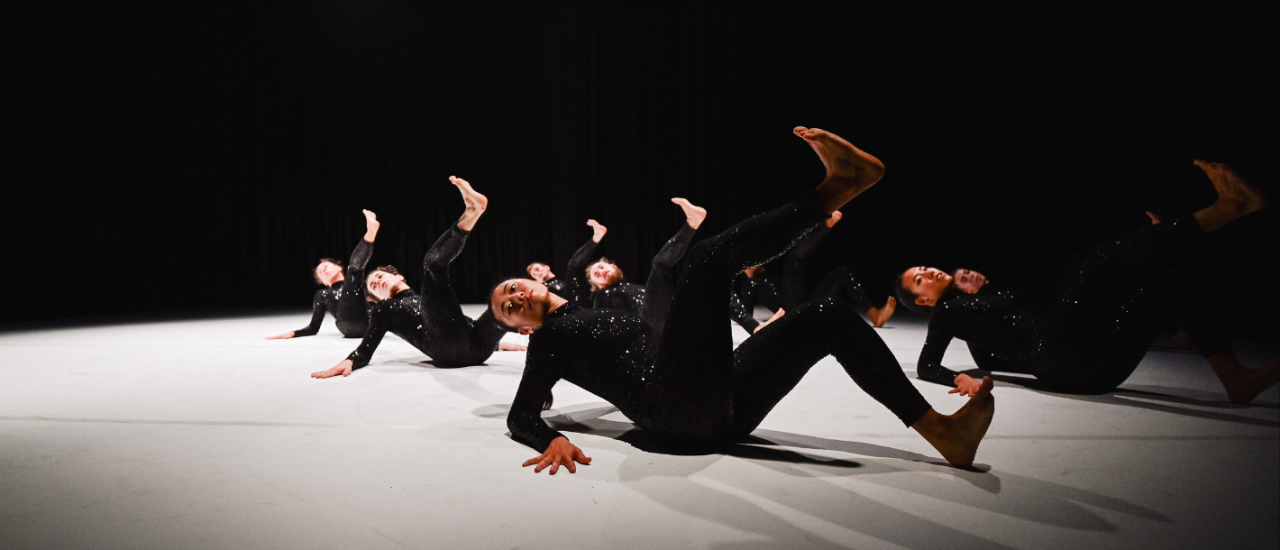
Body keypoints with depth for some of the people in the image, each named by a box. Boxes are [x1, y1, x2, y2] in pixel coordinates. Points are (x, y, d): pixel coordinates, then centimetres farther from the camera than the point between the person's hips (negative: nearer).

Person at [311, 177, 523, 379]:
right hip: (449, 350, -5)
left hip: (477, 344, 5)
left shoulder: (429, 300, 40)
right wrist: (348, 363, -4)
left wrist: (497, 340, 27)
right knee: (433, 262, -16)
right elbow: (366, 351, 18)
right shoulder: (383, 310, 30)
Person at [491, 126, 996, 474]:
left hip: (724, 408, 8)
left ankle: (943, 432, -6)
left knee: (831, 315, 2)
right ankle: (838, 184, -24)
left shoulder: (600, 312, 32)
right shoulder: (549, 339, 13)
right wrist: (551, 440, -18)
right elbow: (521, 415, 3)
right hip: (681, 412, -8)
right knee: (709, 256, -21)